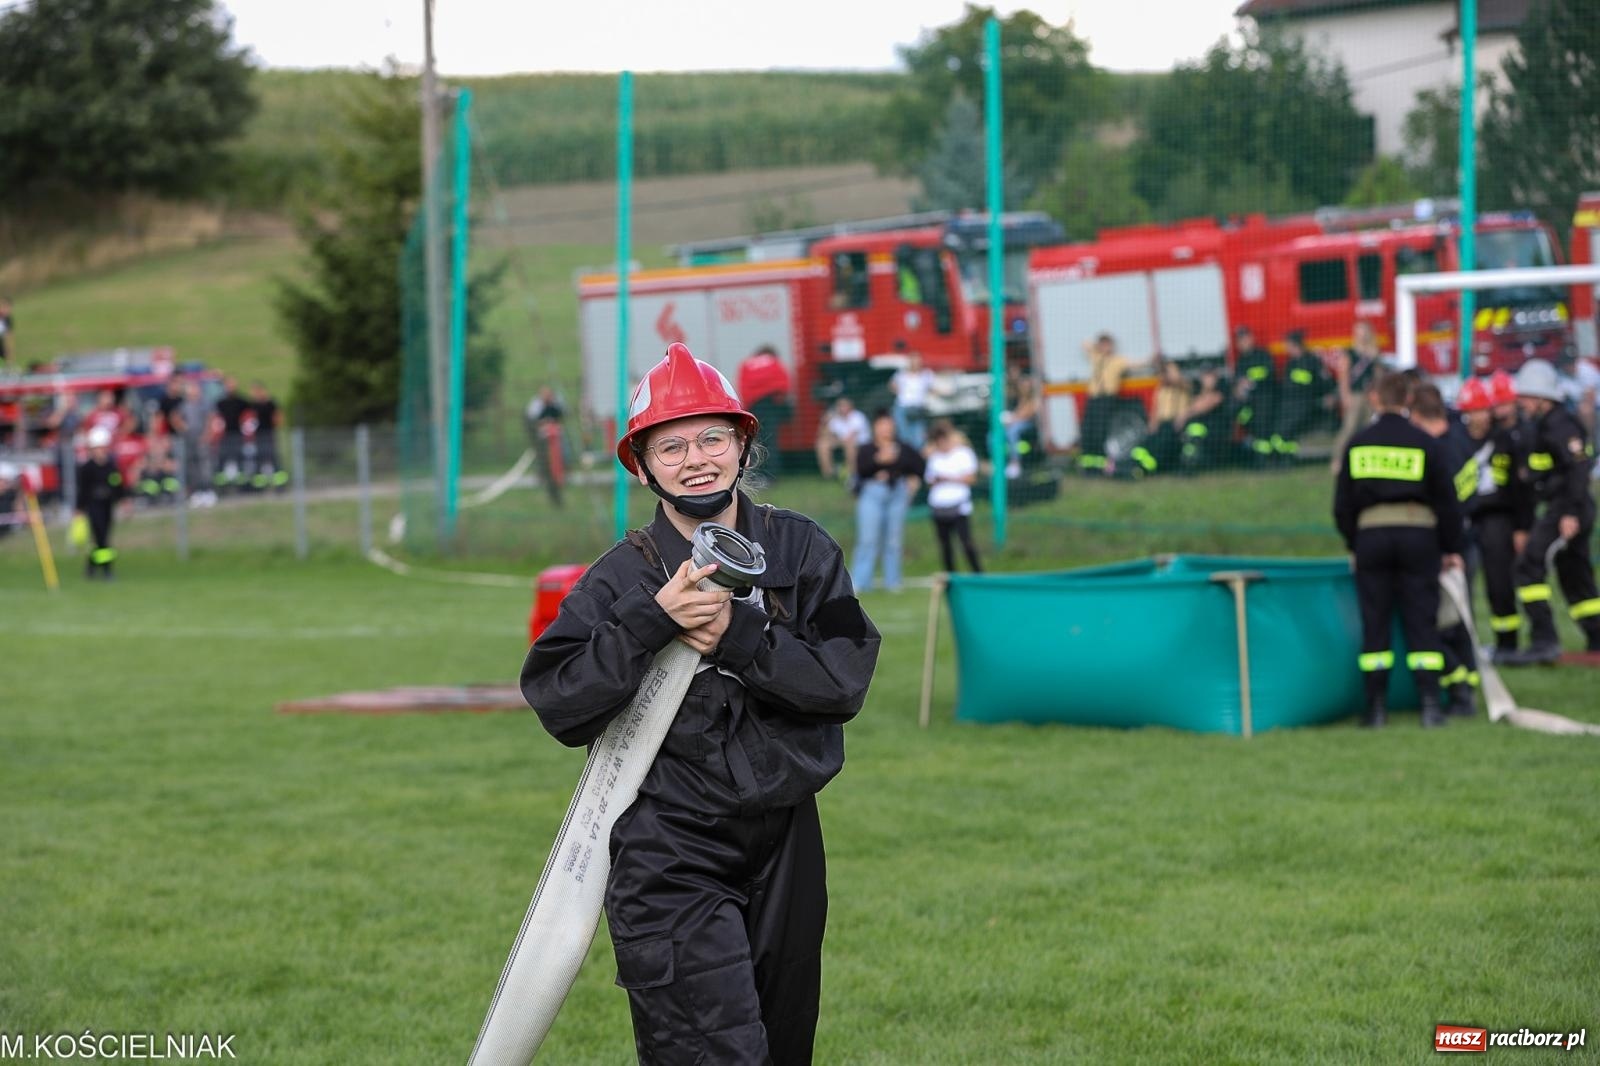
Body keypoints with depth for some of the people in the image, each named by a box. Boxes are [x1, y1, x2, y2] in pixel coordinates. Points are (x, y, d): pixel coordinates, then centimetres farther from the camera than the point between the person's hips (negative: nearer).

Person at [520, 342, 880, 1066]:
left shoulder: (801, 550, 2)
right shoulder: (621, 577, -4)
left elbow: (845, 680, -8)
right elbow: (561, 707, -14)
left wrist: (736, 633, -19)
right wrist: (653, 619, -23)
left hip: (786, 847, 4)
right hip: (670, 861, -4)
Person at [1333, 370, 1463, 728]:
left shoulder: (1358, 443, 3)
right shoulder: (1423, 443, -1)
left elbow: (1342, 502, 7)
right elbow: (1446, 500, 3)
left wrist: (1352, 544, 19)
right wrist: (1451, 548, 12)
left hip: (1370, 535, 1)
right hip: (1418, 534, -1)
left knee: (1375, 624, 5)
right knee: (1421, 622, 2)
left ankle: (1376, 708, 4)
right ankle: (1430, 705, -4)